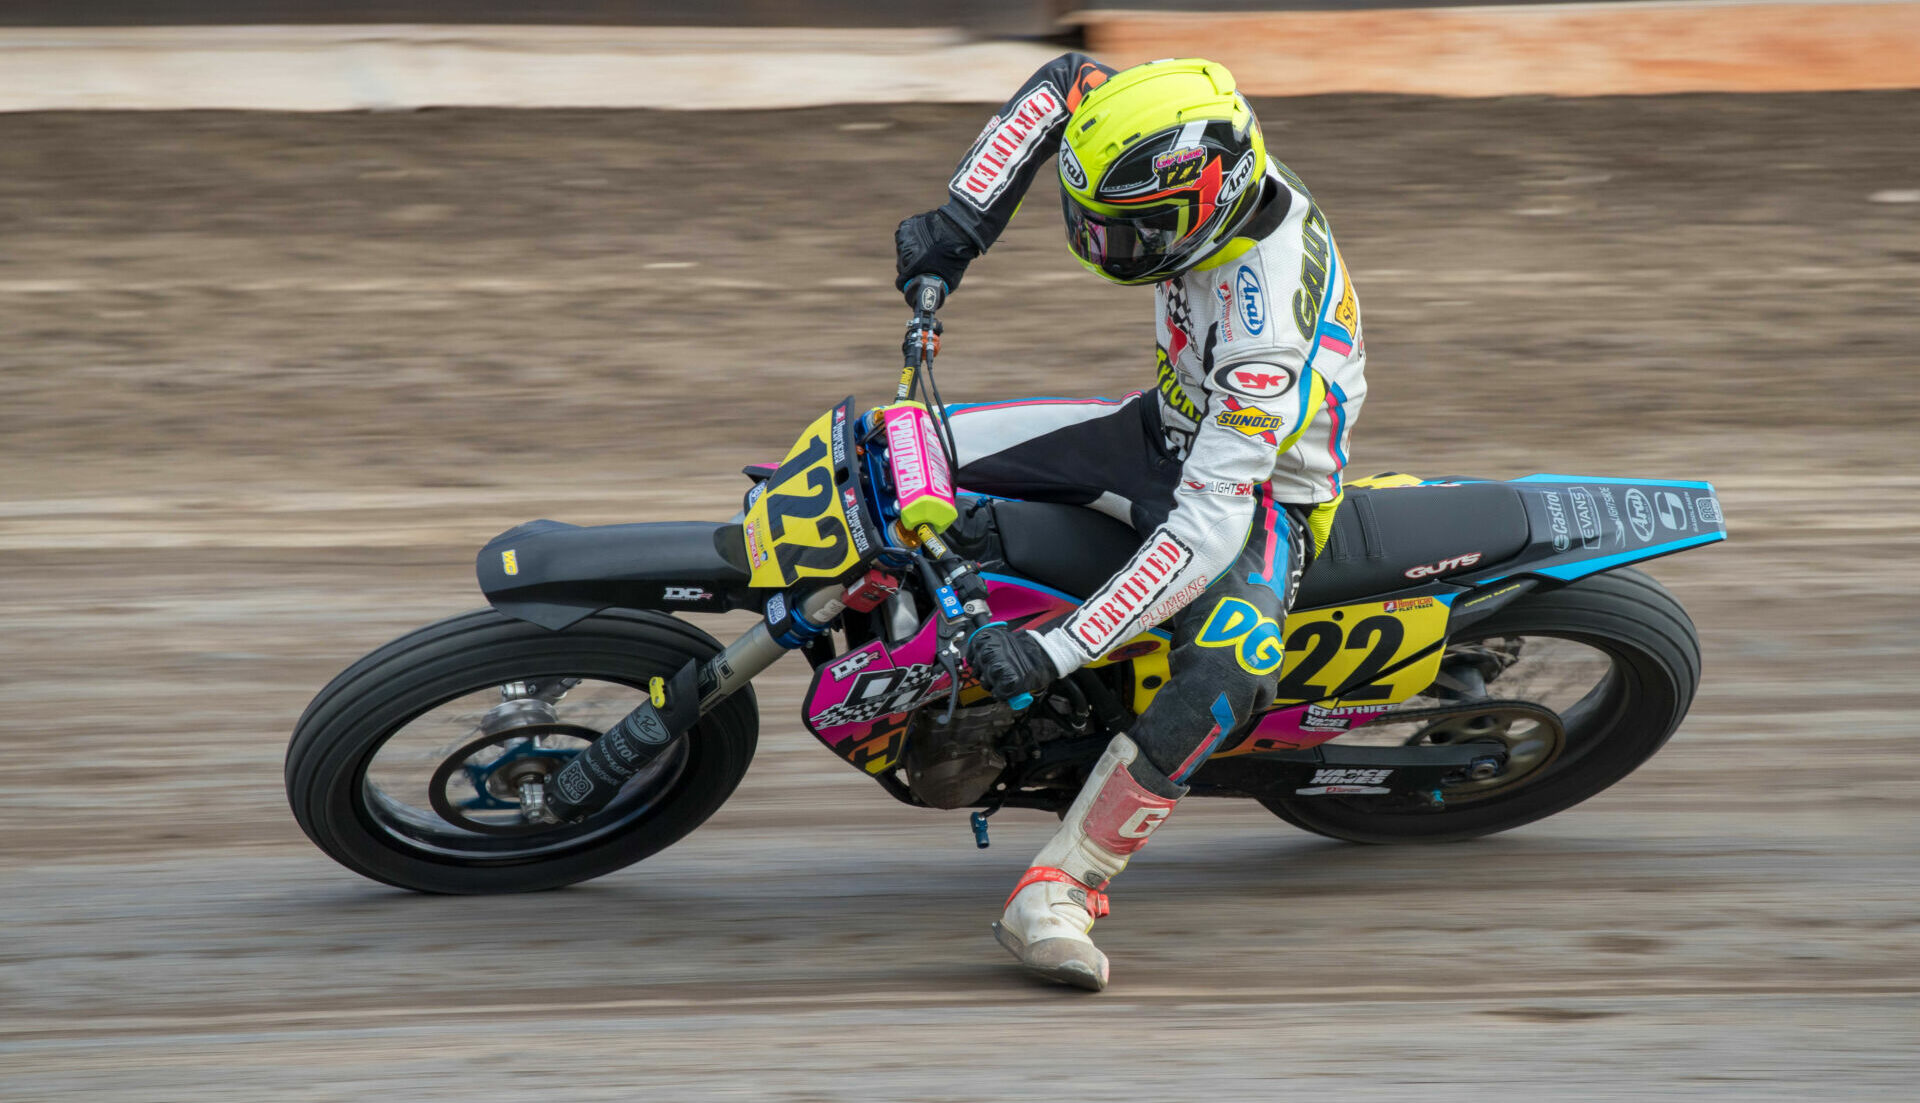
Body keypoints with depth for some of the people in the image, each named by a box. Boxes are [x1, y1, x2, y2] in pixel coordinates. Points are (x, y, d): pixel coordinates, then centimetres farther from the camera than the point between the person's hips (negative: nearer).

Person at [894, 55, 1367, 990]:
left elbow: (1208, 528, -41)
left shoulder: (1267, 331, -39)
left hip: (1258, 498, -7)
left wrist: (1056, 651, -42)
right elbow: (1064, 81, -2)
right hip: (1171, 428, 7)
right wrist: (962, 221, -12)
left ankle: (1057, 892, -32)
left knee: (1224, 681, -38)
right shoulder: (1202, 158, -19)